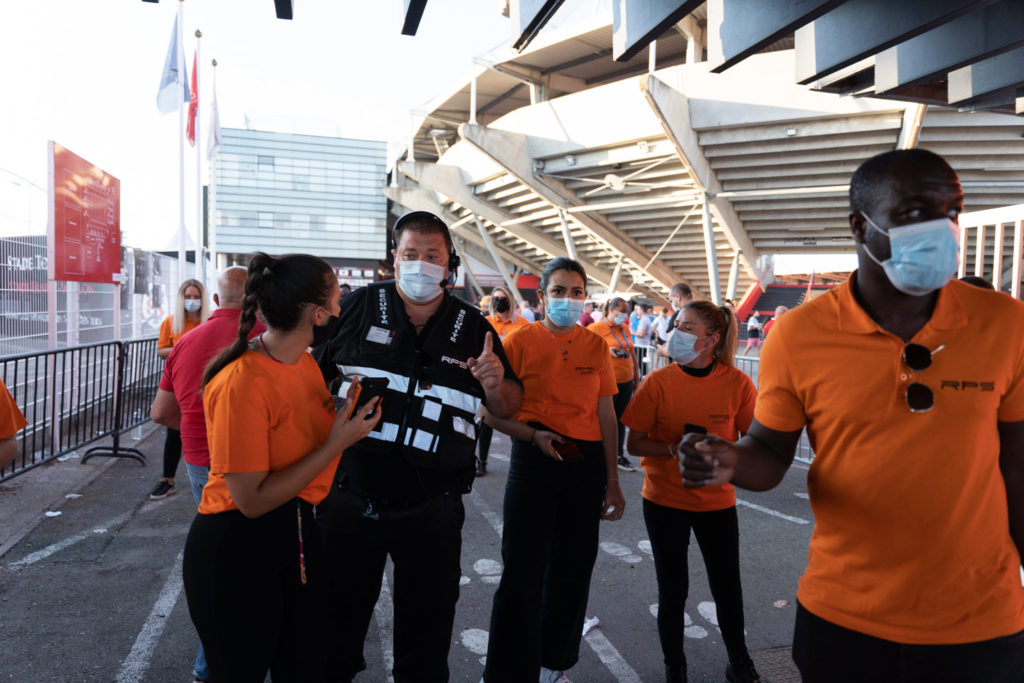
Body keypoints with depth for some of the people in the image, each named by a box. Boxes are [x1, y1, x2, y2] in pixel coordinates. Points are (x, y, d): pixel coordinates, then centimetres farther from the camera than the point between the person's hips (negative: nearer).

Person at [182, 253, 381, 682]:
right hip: (236, 550, -7)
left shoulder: (304, 361, 1)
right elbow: (252, 500, -23)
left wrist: (349, 417, -2)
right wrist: (337, 443, -23)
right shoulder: (241, 384, -25)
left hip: (296, 533, 7)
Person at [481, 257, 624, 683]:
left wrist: (612, 481, 6)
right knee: (523, 571, -1)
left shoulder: (596, 346, 4)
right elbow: (492, 411, -5)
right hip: (534, 461, -4)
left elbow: (606, 415, 7)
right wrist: (534, 435, -20)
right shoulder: (520, 341, -5)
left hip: (587, 463, 4)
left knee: (573, 567, 15)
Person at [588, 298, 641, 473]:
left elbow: (632, 353, 20)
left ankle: (619, 455, 24)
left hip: (626, 381, 6)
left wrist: (637, 378, 20)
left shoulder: (625, 328, 14)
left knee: (620, 419, 13)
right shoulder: (597, 328, -7)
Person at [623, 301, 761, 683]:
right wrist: (675, 449, -23)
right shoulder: (658, 382, -10)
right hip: (664, 501, 0)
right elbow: (634, 444, -7)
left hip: (717, 500, 1)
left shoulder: (737, 383, -9)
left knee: (727, 588, 12)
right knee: (672, 590, 9)